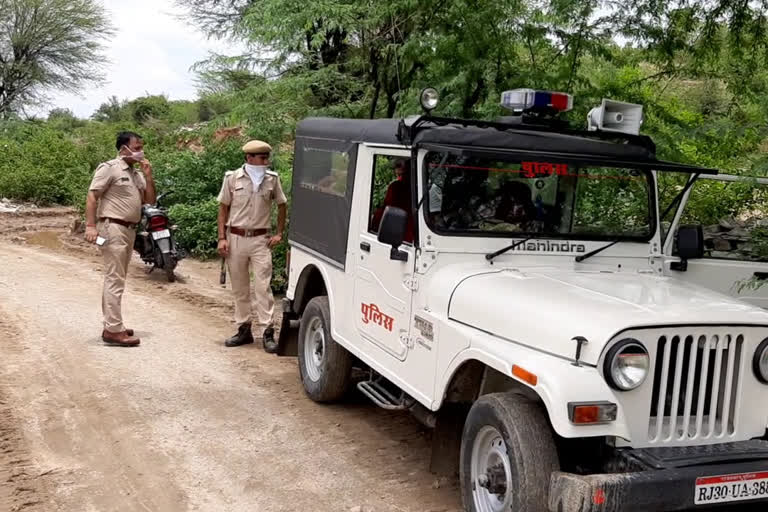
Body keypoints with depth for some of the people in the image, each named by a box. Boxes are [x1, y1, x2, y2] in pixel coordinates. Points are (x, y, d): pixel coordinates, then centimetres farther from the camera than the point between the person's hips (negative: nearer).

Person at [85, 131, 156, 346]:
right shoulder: (109, 168, -8)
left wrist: (148, 175, 2)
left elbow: (150, 200, 13)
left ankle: (112, 325, 20)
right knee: (115, 281, -11)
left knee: (116, 280, 13)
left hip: (129, 230, 9)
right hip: (113, 229, -9)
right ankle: (113, 330, -11)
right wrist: (90, 225, -21)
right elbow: (92, 196, -12)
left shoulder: (137, 173, 16)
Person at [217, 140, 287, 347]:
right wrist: (222, 238, -2)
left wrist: (279, 234, 5)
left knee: (263, 287, -6)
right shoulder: (232, 178, 0)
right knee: (239, 288, 9)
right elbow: (223, 208, 5)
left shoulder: (272, 179, 2)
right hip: (236, 238, 1)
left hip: (260, 239, -1)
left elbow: (281, 206, 14)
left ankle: (268, 331, -4)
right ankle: (244, 329, 20)